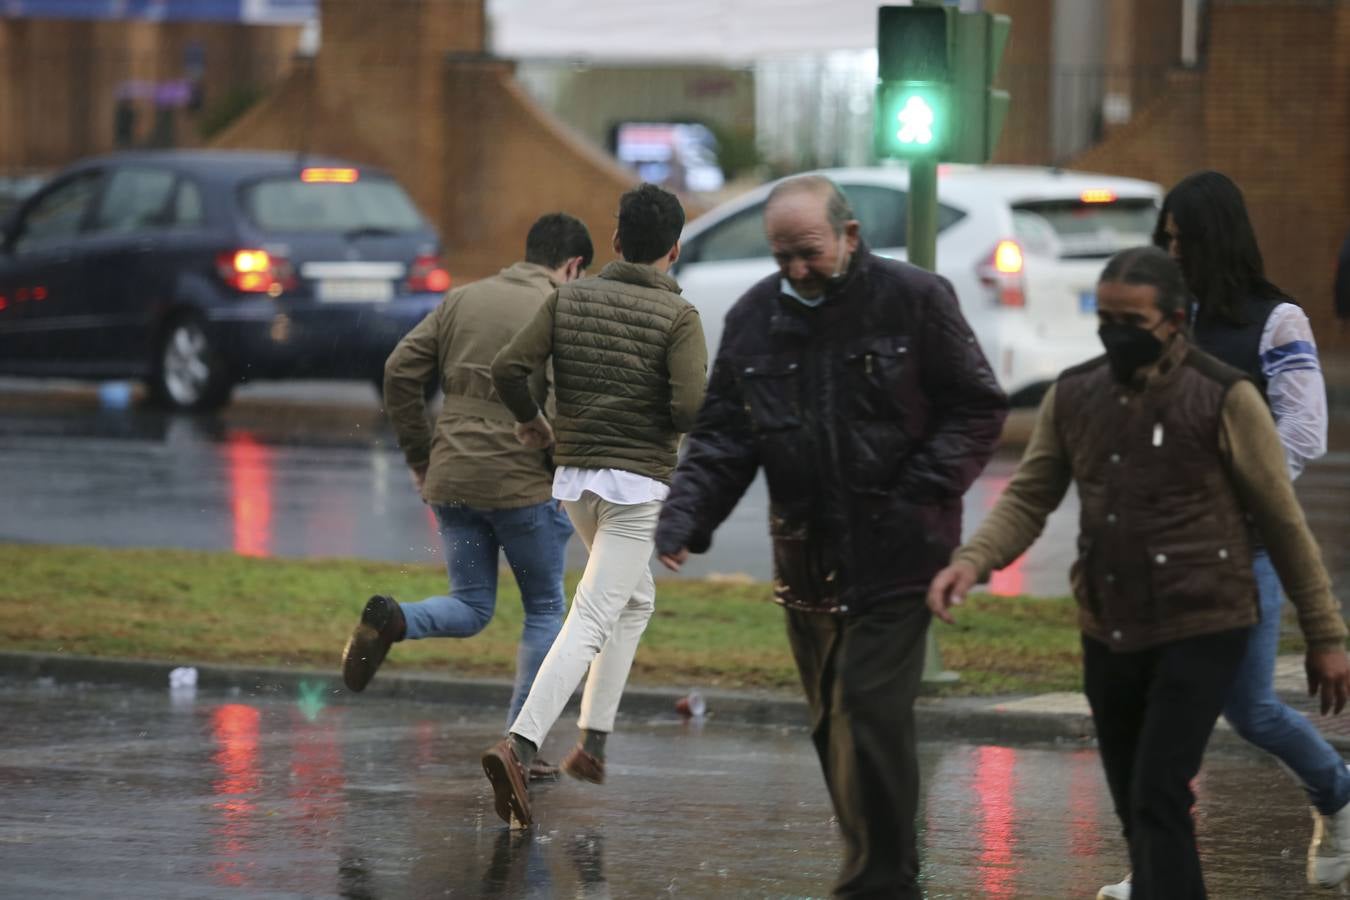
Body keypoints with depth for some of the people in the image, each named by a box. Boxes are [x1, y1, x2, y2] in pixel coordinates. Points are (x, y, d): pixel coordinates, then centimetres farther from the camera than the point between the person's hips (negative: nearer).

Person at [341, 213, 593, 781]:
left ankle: (391, 621, -16)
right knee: (545, 610, 12)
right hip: (523, 484, -4)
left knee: (471, 608, 15)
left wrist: (420, 458, 12)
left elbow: (400, 371, 7)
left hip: (452, 479, 4)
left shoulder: (463, 299, 10)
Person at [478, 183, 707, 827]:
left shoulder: (570, 299, 3)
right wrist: (682, 425, 4)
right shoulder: (677, 316, -9)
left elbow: (508, 369, -5)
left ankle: (593, 741, 20)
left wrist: (530, 422, 14)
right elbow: (691, 407, -20)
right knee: (591, 620, -10)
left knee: (635, 601, 26)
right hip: (640, 482, -6)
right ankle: (518, 747, -27)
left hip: (574, 476, 6)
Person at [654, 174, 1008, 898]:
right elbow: (721, 436, 9)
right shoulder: (754, 319, 7)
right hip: (807, 561, 5)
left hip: (896, 558, -5)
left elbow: (978, 407, 0)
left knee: (869, 716, -14)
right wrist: (685, 515, -8)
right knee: (834, 728, 10)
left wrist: (923, 492, -11)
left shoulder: (914, 300, -5)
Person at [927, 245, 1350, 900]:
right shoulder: (1074, 396, 5)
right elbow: (1030, 496, 4)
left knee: (1159, 799, -15)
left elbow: (1282, 520, -4)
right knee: (1134, 811, 12)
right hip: (1109, 636, 5)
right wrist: (973, 561, -16)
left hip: (1202, 632, -5)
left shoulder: (1224, 398, -9)